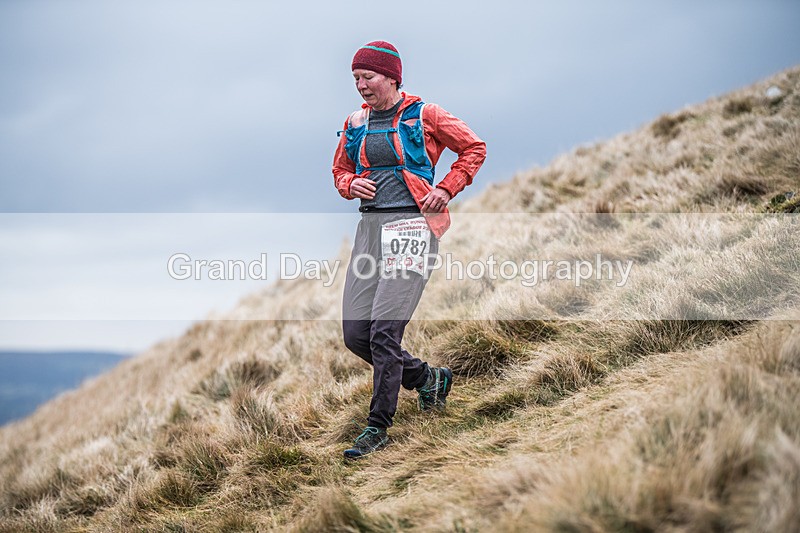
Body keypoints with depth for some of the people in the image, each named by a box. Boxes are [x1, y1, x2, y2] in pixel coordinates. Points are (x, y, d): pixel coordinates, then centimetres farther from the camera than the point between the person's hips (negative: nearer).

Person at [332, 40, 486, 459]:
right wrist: (351, 184, 3)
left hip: (412, 224, -6)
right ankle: (426, 377, 24)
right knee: (355, 333, 1)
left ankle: (378, 427, -2)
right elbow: (340, 170, 26)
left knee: (384, 330, -14)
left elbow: (474, 148, 7)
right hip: (370, 225, 6)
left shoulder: (423, 116, 0)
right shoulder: (355, 124, 14)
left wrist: (446, 190, -2)